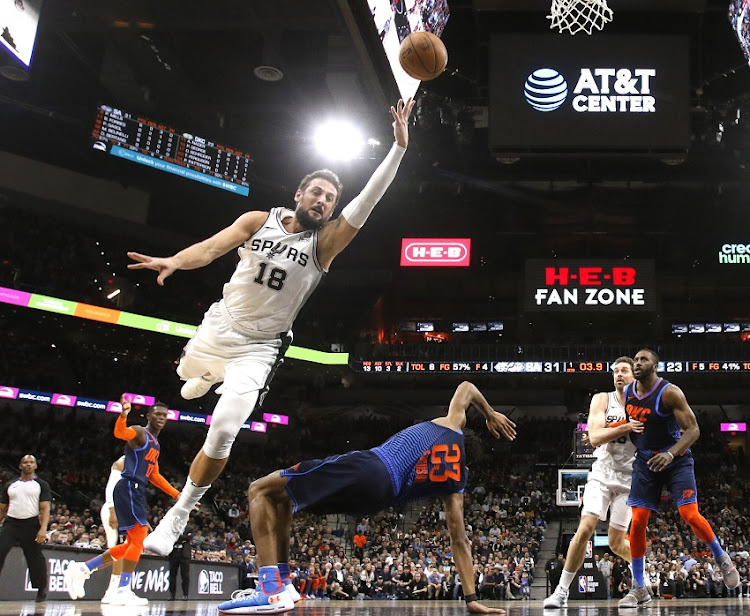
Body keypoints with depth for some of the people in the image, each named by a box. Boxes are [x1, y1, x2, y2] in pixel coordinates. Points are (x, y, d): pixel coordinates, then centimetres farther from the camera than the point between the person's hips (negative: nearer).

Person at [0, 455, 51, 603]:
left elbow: (45, 508, -3)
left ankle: (42, 589, 19)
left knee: (35, 559, 2)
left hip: (31, 524, -2)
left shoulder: (41, 485, 5)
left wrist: (43, 529, -16)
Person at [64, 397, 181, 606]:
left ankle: (81, 569, 16)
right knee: (139, 538, -13)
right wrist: (124, 414, -49)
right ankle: (122, 592, -10)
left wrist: (177, 495, 26)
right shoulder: (139, 432, -4)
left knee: (133, 543, 11)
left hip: (137, 491, 10)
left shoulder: (156, 445, 23)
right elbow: (119, 433, -28)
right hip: (129, 487, -10)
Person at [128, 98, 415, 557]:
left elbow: (368, 202, -22)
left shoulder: (325, 242, -11)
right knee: (190, 375, 33)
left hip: (259, 347, -3)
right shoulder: (258, 221, -6)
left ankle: (178, 517, 0)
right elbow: (211, 247, -16)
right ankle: (212, 375, 72)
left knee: (223, 433, -17)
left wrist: (399, 146, -31)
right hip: (220, 326, 3)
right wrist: (175, 261, -38)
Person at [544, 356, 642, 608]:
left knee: (616, 542, 1)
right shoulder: (602, 399, -3)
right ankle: (562, 590, -5)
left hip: (628, 479, 0)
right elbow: (594, 437, -17)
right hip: (601, 474, 0)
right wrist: (626, 427, -28)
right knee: (584, 529, -15)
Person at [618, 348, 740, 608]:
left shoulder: (670, 392, -17)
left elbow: (693, 429, -20)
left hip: (677, 460, -4)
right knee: (637, 522, -5)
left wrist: (671, 454, -35)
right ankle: (639, 588, 5)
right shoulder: (627, 392, 1)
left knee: (690, 515, -16)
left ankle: (721, 558, 16)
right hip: (645, 461, 4)